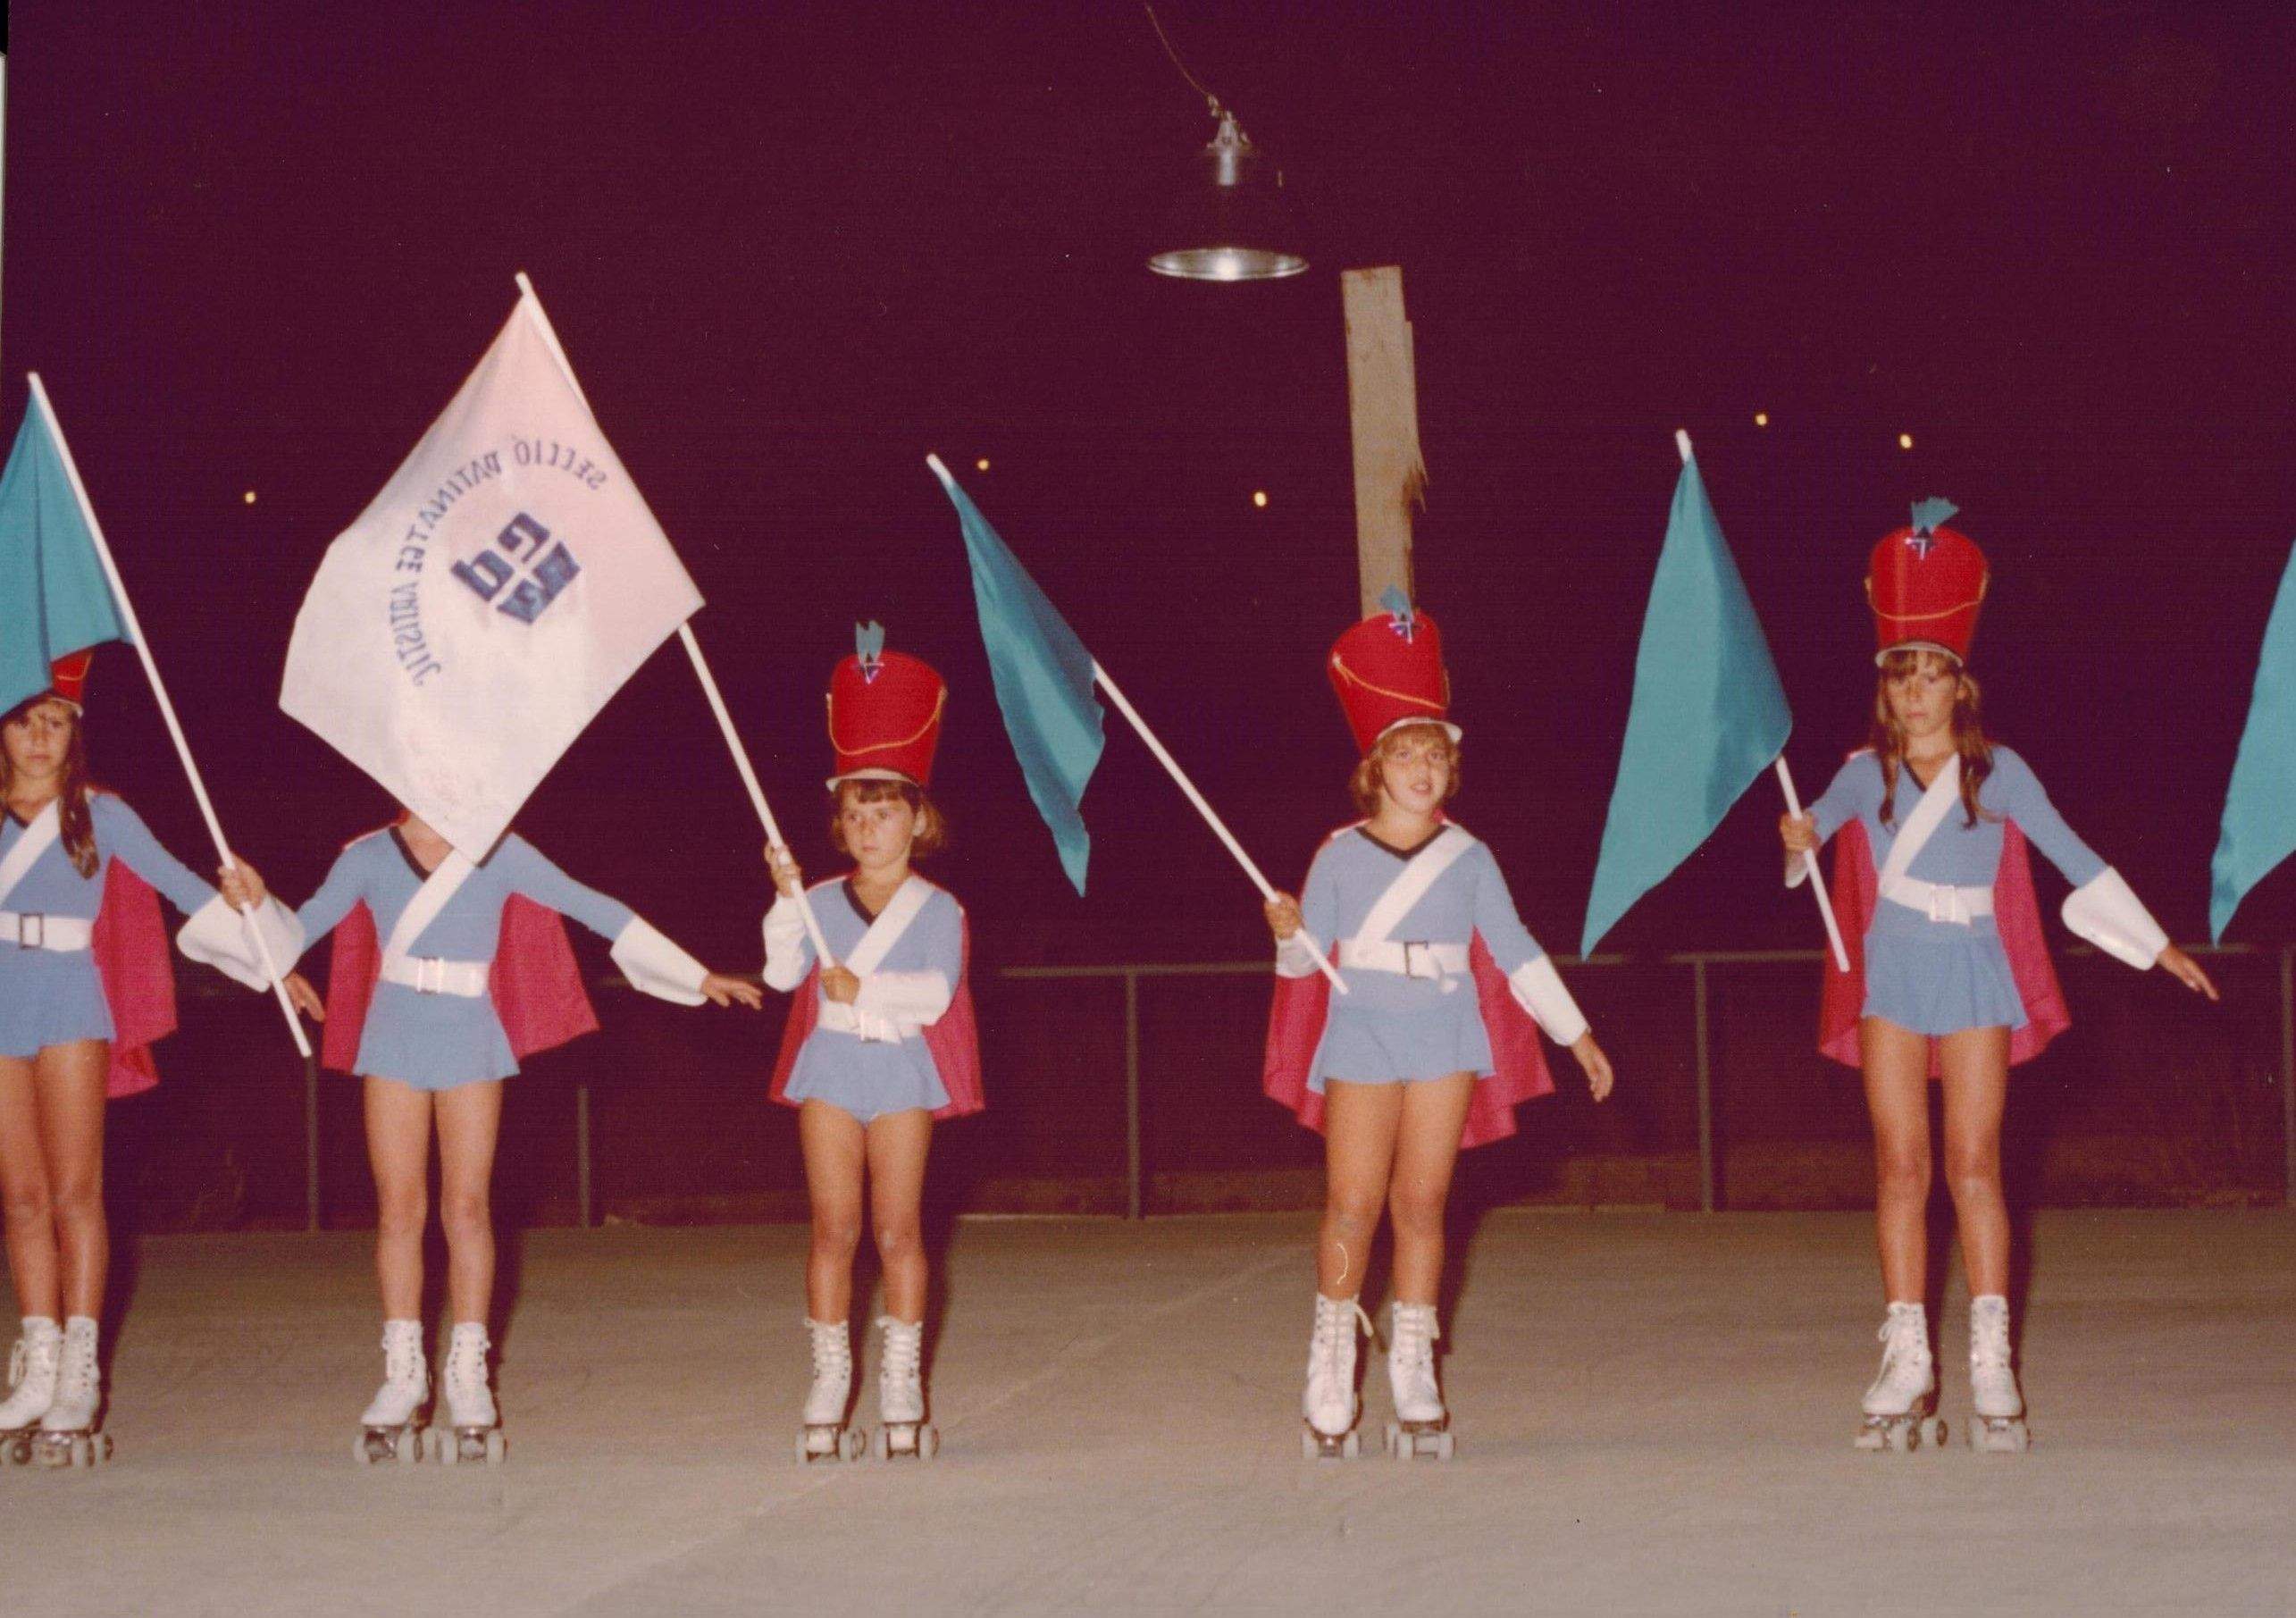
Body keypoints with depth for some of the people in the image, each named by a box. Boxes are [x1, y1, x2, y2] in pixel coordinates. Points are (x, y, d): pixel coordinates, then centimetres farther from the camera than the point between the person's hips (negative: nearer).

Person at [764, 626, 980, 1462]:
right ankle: (828, 1387, 4)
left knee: (898, 1227, 0)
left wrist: (867, 988, -23)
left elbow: (937, 990, -13)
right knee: (835, 1227, 0)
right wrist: (787, 900, -17)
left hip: (904, 1071, -1)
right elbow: (781, 971, -7)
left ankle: (901, 1388, 6)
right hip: (831, 1068, 1)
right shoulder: (820, 902, 6)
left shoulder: (937, 910, 1)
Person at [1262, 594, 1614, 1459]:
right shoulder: (1340, 855, 2)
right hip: (1362, 1038, -1)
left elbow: (1515, 950, 11)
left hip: (1445, 1041, 2)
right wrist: (1288, 934, -21)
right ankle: (1330, 1379, 3)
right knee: (1353, 1207, -6)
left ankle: (1414, 1380, 9)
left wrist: (1576, 1033, 10)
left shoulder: (1468, 858, 7)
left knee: (1422, 1206, 2)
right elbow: (1307, 958, 2)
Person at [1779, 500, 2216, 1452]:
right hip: (1893, 978, 0)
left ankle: (1992, 1373, -4)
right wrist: (1800, 836, -38)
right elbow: (1826, 817, -13)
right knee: (1901, 1168, -3)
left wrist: (2156, 947, 8)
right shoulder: (1869, 773, 4)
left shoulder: (1998, 773, 4)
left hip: (1976, 976, 0)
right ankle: (1907, 1372, -2)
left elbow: (2075, 859, 7)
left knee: (1974, 1167, -4)